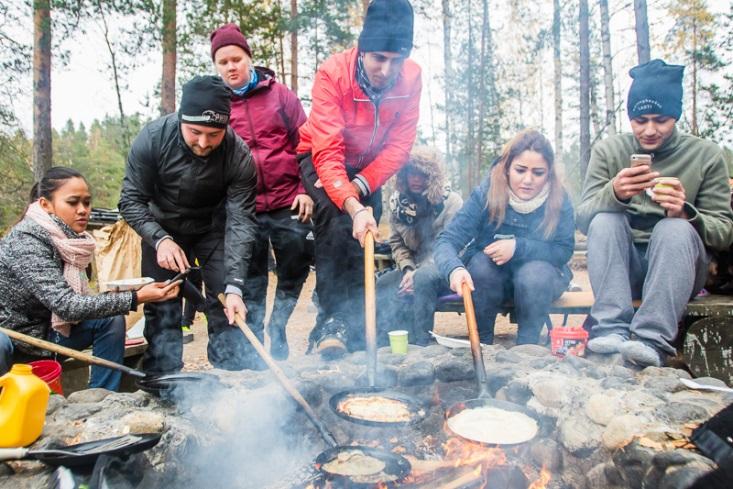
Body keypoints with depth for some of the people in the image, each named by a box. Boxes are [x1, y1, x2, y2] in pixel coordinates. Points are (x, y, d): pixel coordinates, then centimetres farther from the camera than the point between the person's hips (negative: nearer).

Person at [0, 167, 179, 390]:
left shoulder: (68, 237, -3)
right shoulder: (25, 242, -26)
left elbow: (66, 303, 1)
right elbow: (67, 305, -32)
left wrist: (113, 299, -16)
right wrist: (136, 298, -36)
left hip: (45, 332, 7)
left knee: (111, 319, -7)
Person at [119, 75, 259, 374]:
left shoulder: (239, 156, -29)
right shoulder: (153, 138, -27)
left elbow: (240, 222, -29)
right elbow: (131, 201, -17)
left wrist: (234, 286, -36)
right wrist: (160, 239, -34)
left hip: (213, 228, 0)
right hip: (163, 229, 1)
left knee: (226, 307, -6)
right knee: (161, 308, 2)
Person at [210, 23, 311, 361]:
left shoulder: (279, 94, 7)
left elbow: (305, 143, 5)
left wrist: (306, 188, -4)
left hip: (288, 205, 0)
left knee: (294, 273, 5)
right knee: (251, 285, 7)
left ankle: (277, 330, 28)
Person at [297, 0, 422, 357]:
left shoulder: (411, 77, -18)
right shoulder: (332, 74, -28)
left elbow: (399, 145, -17)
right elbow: (327, 150, -36)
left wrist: (359, 186, -29)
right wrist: (353, 206, -49)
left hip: (368, 167, 4)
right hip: (322, 159, -3)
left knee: (363, 239, 0)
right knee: (336, 222, -28)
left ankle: (355, 327, 14)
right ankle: (331, 320, -20)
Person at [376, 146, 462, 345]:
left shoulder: (451, 202, -11)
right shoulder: (397, 201, 4)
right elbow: (397, 242, 6)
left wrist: (420, 273, -27)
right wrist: (407, 269, -13)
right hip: (414, 267, 5)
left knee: (416, 287, -33)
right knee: (383, 286, -20)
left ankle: (417, 343, -22)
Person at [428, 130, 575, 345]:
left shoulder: (559, 200, -15)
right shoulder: (485, 194, -19)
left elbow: (564, 251, -13)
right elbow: (446, 240, -26)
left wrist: (518, 247, -29)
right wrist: (454, 269, -49)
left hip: (540, 278, 0)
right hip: (490, 276, 0)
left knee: (536, 273, -32)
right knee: (481, 262, -31)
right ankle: (482, 344, -12)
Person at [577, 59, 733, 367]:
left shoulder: (706, 155, 1)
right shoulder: (608, 151, 2)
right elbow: (582, 219, -8)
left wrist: (686, 213, -25)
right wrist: (614, 193, -29)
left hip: (677, 269, 0)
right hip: (621, 266, 1)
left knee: (676, 228, -29)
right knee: (604, 220, -26)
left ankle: (652, 341, -37)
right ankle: (611, 331, -35)